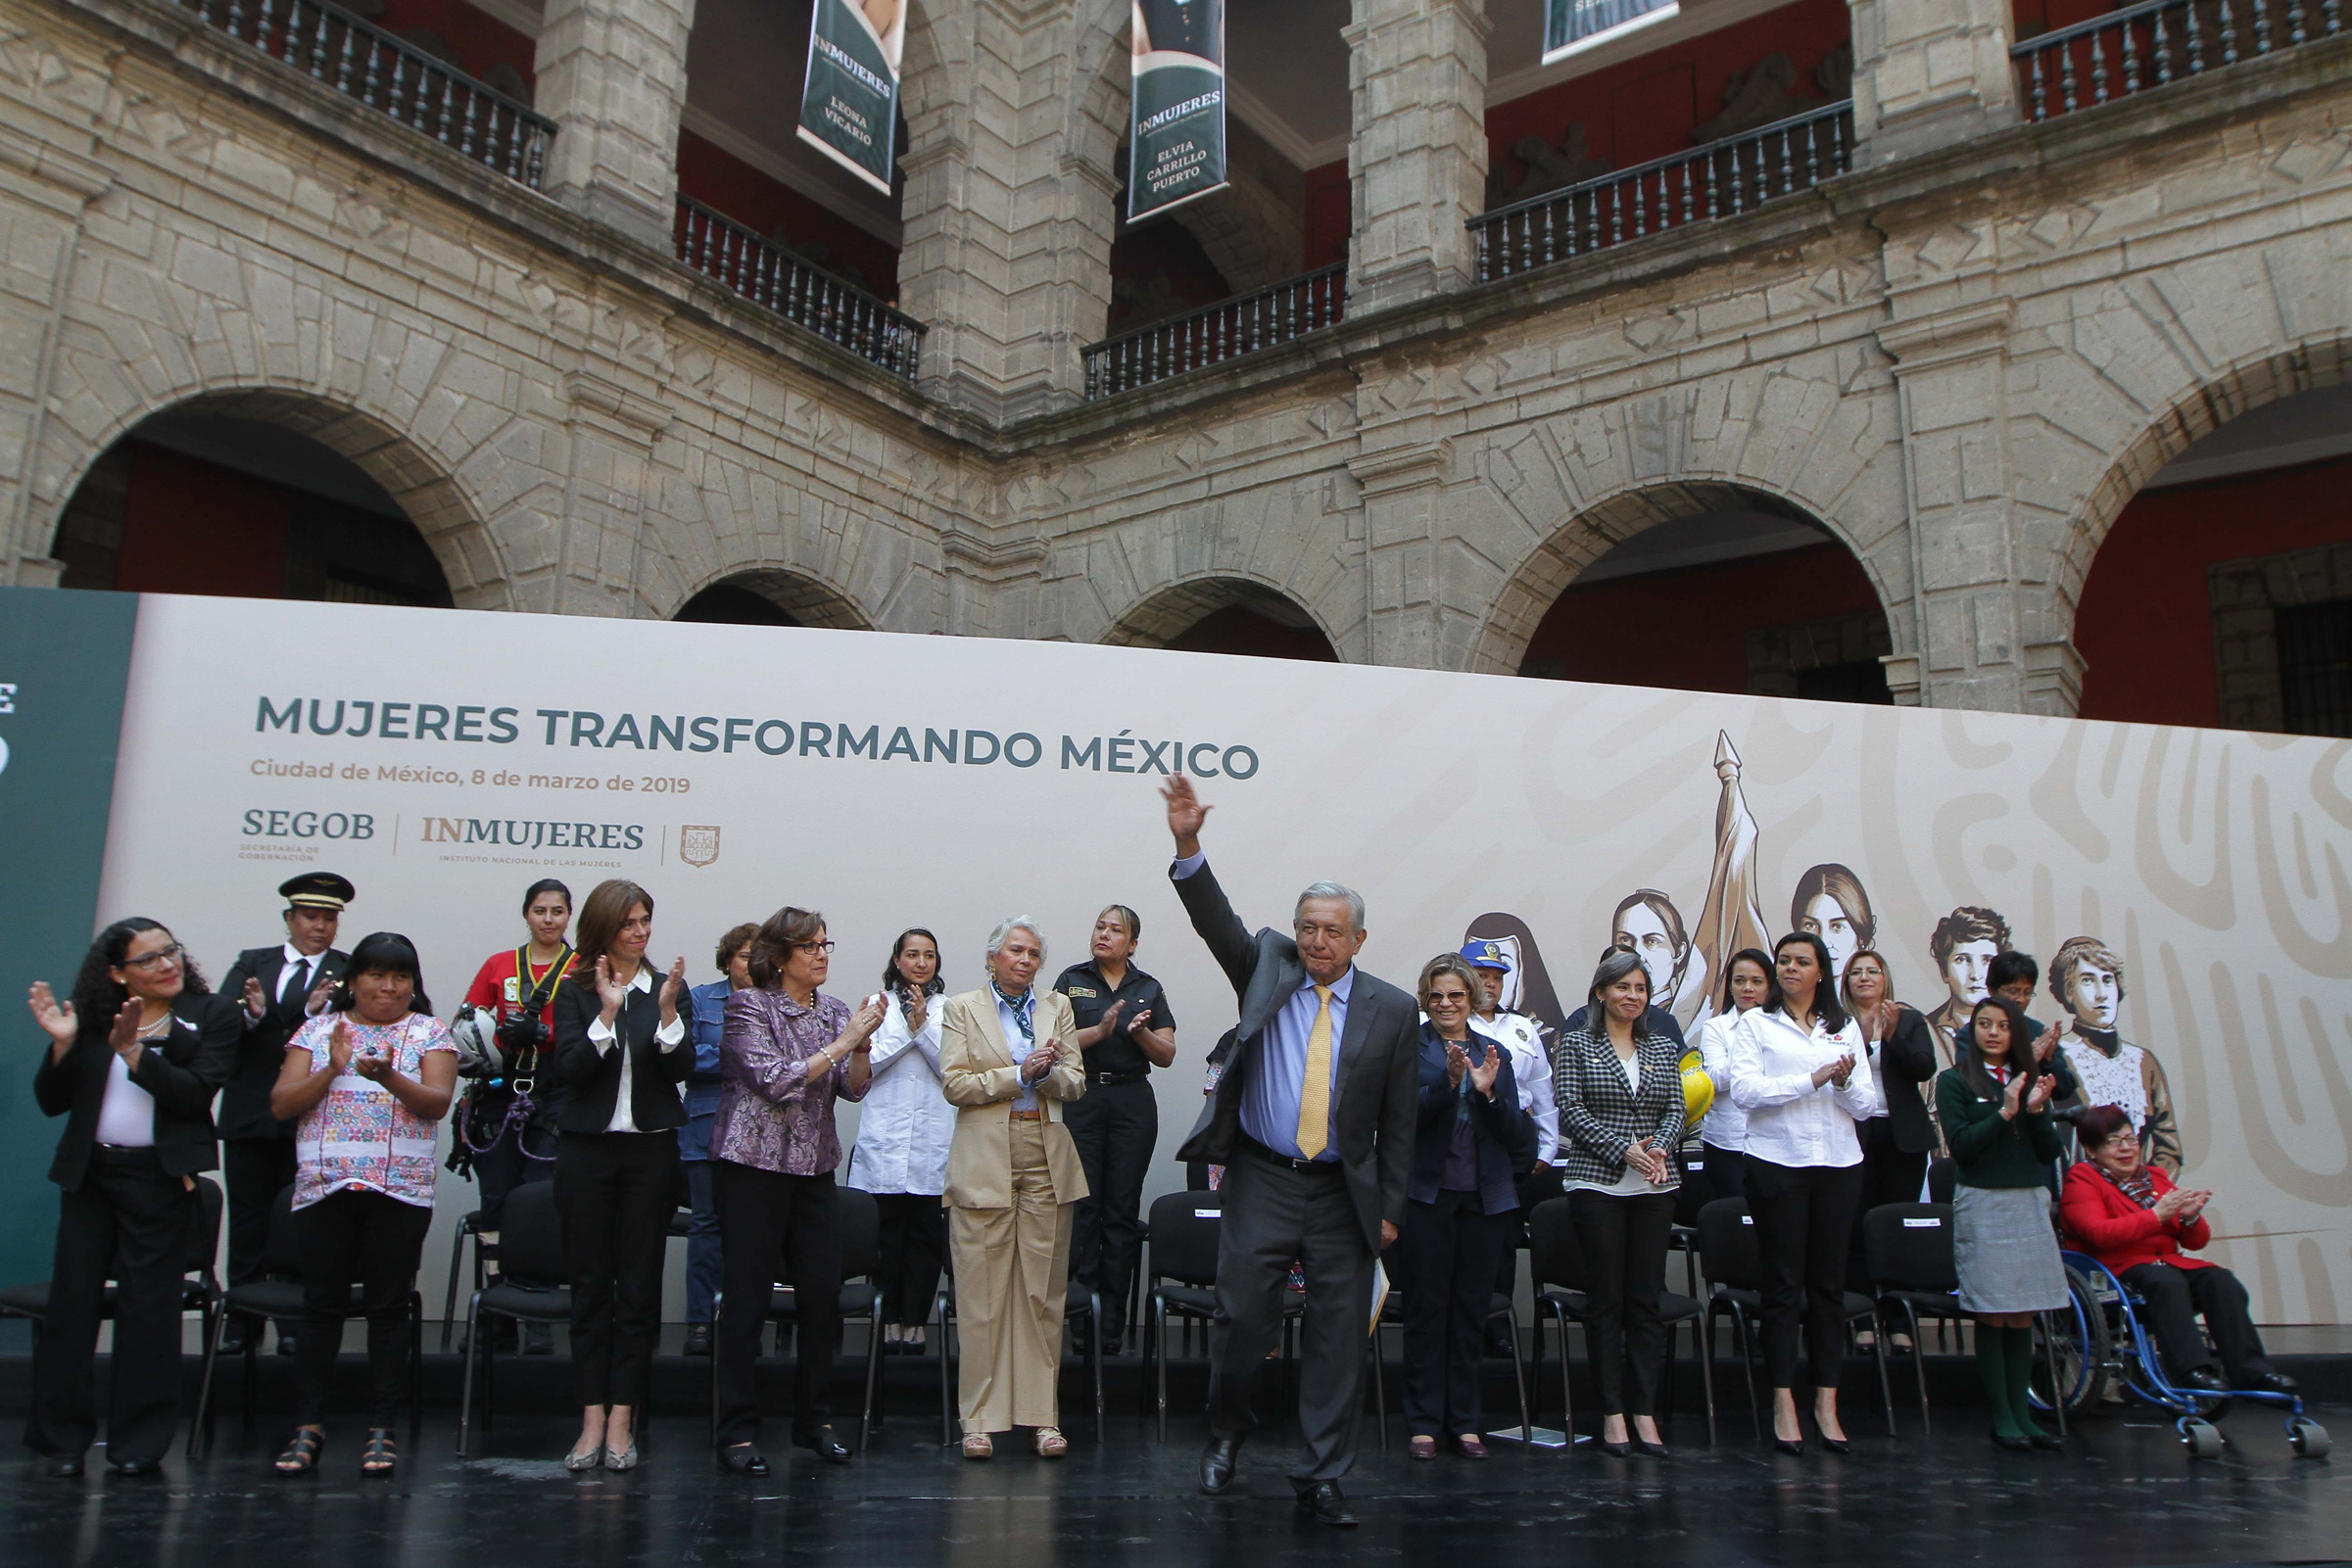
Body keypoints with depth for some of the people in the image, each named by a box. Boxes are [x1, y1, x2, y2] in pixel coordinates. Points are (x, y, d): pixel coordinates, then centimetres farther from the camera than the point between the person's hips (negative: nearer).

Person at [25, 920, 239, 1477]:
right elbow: (52, 1101, 6)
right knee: (71, 1300, 5)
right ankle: (62, 1437, 18)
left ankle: (139, 1442, 10)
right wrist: (63, 1043, -9)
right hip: (88, 1173, 3)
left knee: (148, 1309, 1)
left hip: (159, 1177, -3)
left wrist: (134, 1051, -20)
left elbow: (196, 1093, -12)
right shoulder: (92, 1019, 8)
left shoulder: (214, 1016, -1)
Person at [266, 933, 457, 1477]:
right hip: (323, 1187, 1)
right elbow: (281, 1105, 3)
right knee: (322, 1305, 2)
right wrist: (333, 1070, -13)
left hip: (400, 1190, -1)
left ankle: (381, 1431, 8)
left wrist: (389, 1077, -22)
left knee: (389, 1307, 1)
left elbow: (438, 1103, -5)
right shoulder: (318, 1029, 10)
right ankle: (308, 1427, 11)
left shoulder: (430, 1032, 6)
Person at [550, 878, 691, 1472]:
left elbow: (682, 1069, -4)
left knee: (640, 1285, 2)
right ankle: (592, 1418, 10)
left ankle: (621, 1418, 9)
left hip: (651, 1151, 0)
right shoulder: (574, 993, 2)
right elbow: (569, 1070, -8)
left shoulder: (668, 989, 4)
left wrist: (667, 1011, -18)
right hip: (587, 1149, 0)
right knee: (590, 1284, 4)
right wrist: (607, 1013, -18)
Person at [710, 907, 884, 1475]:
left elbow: (853, 1088, 4)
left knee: (823, 1295, 4)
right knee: (748, 1296, -2)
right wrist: (839, 1044, -17)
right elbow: (773, 1080, -16)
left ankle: (814, 1419, 18)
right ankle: (737, 1431, 7)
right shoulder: (748, 1005, -6)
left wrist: (862, 1043, -13)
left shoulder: (834, 1010, 10)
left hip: (815, 1168, 5)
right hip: (753, 1166, -5)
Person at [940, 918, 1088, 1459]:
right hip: (985, 1163, -2)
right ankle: (981, 1418, 8)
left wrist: (1048, 1071, -12)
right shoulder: (962, 1009, 5)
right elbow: (954, 1085, -3)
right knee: (982, 1294, -2)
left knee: (1044, 1293, 3)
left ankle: (1042, 1415, 11)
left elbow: (1074, 1085, 8)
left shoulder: (1057, 1007, 13)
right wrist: (1018, 1074, -12)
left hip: (1047, 1162, 2)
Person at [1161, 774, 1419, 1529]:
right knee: (1242, 1320, 3)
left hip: (1344, 1195, 0)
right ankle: (1227, 1430, 32)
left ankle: (1321, 1479, 18)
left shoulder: (1392, 1010, 0)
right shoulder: (1267, 969, 2)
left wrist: (1390, 1208, 0)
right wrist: (1188, 846, -29)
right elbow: (1217, 921, -13)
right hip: (1260, 1182, 0)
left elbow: (1399, 1120, 2)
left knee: (1338, 1339, 5)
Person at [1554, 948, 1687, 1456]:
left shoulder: (1664, 1048, 13)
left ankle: (1645, 1410, 10)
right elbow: (1570, 1111, -6)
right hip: (1597, 1184, -3)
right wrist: (1623, 1150, -15)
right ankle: (1612, 1411, 8)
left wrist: (1659, 1149, -13)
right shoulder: (1577, 1044, 3)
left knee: (1648, 1298, 4)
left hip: (1655, 1187, 3)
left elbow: (1676, 1109, 6)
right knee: (1606, 1298, 1)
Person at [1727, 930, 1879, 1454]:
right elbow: (1744, 1090, -11)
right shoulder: (1756, 1023, 3)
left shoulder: (1845, 1028, 13)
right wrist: (1813, 1079, -16)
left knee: (1829, 1283, 6)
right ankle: (1783, 1401, 7)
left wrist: (1845, 1082, -13)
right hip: (1777, 1162, -3)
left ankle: (1826, 1401, 12)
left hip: (1838, 1165, 3)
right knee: (1783, 1283, 0)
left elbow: (1867, 1105, 8)